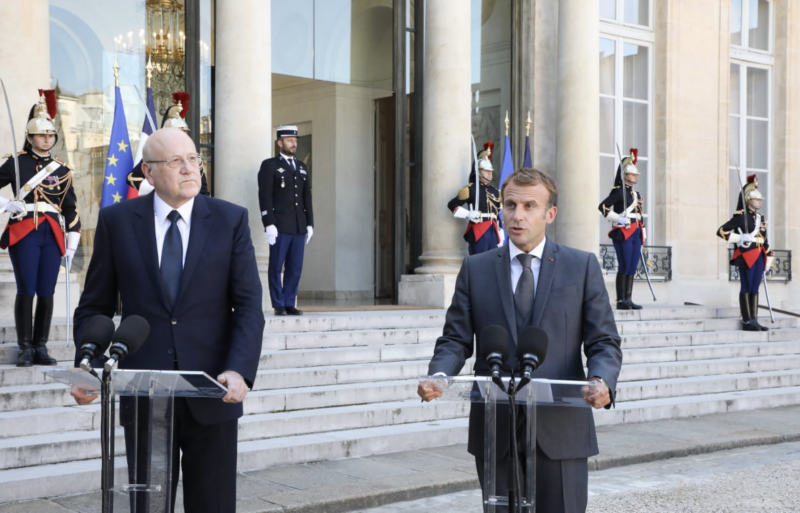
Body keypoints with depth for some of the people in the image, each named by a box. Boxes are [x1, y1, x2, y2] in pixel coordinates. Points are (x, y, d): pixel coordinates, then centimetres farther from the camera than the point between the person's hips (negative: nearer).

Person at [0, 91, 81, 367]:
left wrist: (72, 241, 8)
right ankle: (25, 348, 3)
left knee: (46, 293, 3)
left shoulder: (62, 170, 13)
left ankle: (41, 348, 10)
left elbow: (71, 208, 14)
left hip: (53, 236, 3)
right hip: (24, 233, -3)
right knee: (26, 291, -5)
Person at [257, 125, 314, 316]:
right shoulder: (269, 165, 0)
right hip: (280, 226, -5)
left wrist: (310, 223, 10)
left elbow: (307, 197, 16)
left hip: (299, 226, 5)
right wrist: (269, 224, -15)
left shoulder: (302, 167, 17)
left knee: (295, 267, 4)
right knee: (276, 266, -1)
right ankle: (279, 305, 4)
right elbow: (265, 197, -7)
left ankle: (290, 304, 10)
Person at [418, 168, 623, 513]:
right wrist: (438, 375, -15)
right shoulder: (475, 268, 8)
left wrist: (601, 381, -19)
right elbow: (456, 339, 6)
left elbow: (604, 342, 2)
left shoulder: (582, 266, 4)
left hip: (560, 430, -1)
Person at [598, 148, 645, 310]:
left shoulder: (636, 194, 19)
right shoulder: (619, 191, -6)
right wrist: (618, 218, -18)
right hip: (623, 233, -8)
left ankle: (628, 299, 10)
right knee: (624, 267, -9)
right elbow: (602, 206, -14)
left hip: (636, 234, 8)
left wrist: (643, 235, 17)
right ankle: (621, 301, -6)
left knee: (633, 268, 6)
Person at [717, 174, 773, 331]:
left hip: (759, 257, 7)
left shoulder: (760, 218, 17)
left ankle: (754, 321, 12)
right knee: (746, 288, -3)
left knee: (755, 289, 9)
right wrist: (740, 238, -17)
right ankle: (747, 322, 0)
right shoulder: (741, 217, -6)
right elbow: (721, 231, -11)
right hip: (747, 256, -7)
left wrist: (769, 258, 17)